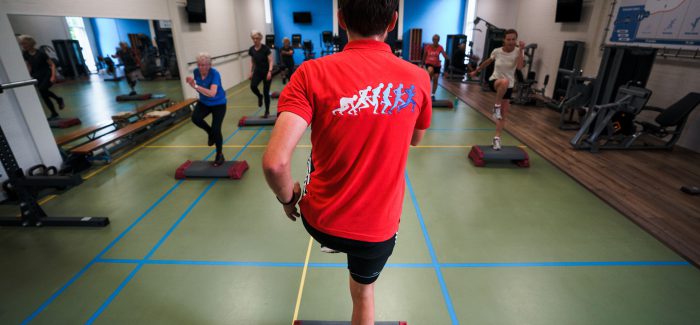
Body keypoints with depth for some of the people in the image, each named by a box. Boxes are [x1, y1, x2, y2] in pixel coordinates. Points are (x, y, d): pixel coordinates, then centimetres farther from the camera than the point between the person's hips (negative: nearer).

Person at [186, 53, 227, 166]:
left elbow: (212, 93, -39)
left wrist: (195, 86, -44)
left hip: (218, 104, -5)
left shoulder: (215, 74, -27)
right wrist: (191, 83, -14)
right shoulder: (196, 71, -9)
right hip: (204, 102, 5)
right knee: (195, 118, -24)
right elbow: (199, 87, 7)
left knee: (216, 130, -10)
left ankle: (220, 155, 12)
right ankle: (210, 132, 8)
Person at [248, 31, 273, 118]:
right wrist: (251, 72, 6)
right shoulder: (251, 49, 1)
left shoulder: (265, 48, -13)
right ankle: (260, 96, 11)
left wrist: (269, 71, -26)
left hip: (266, 72, -4)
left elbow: (270, 61, -14)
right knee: (253, 86, -23)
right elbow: (252, 62, 12)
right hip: (257, 71, 4)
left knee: (266, 92, -3)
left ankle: (267, 111, 11)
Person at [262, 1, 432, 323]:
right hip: (379, 225, 1)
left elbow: (274, 162, -26)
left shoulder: (312, 73, -19)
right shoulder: (418, 79, -12)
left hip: (320, 220, 0)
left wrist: (288, 198, -6)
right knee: (364, 291, 29)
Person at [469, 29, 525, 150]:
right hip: (494, 81, -2)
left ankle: (497, 138, 13)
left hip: (509, 87, 2)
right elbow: (487, 62, 12)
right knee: (505, 82, -42)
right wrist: (476, 71, 21)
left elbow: (519, 66, -27)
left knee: (503, 115, 1)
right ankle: (496, 107, -21)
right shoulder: (497, 51, -7)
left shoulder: (518, 52, -9)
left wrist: (521, 50, -30)